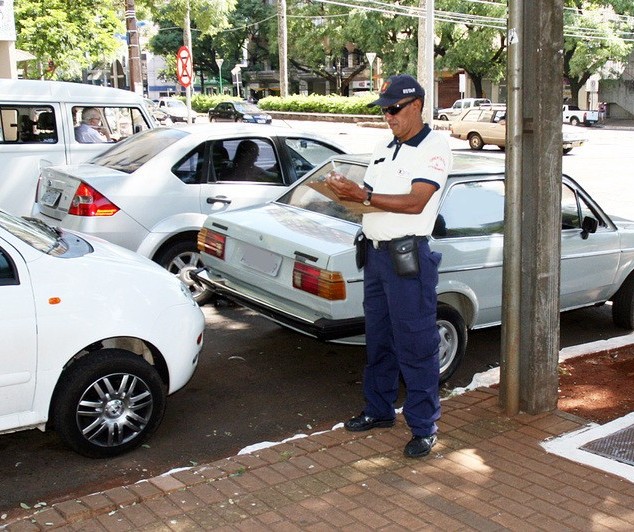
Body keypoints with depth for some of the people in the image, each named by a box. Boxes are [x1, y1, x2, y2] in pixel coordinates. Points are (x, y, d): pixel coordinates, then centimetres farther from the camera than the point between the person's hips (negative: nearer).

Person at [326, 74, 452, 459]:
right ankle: (379, 410, 30)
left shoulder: (434, 147, -7)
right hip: (376, 252, 8)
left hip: (408, 256, -8)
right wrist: (348, 193, -7)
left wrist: (363, 196, -23)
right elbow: (369, 197, 16)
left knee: (416, 345, -2)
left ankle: (424, 427, 7)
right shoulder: (384, 149, 17)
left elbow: (415, 203, -18)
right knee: (378, 339, 16)